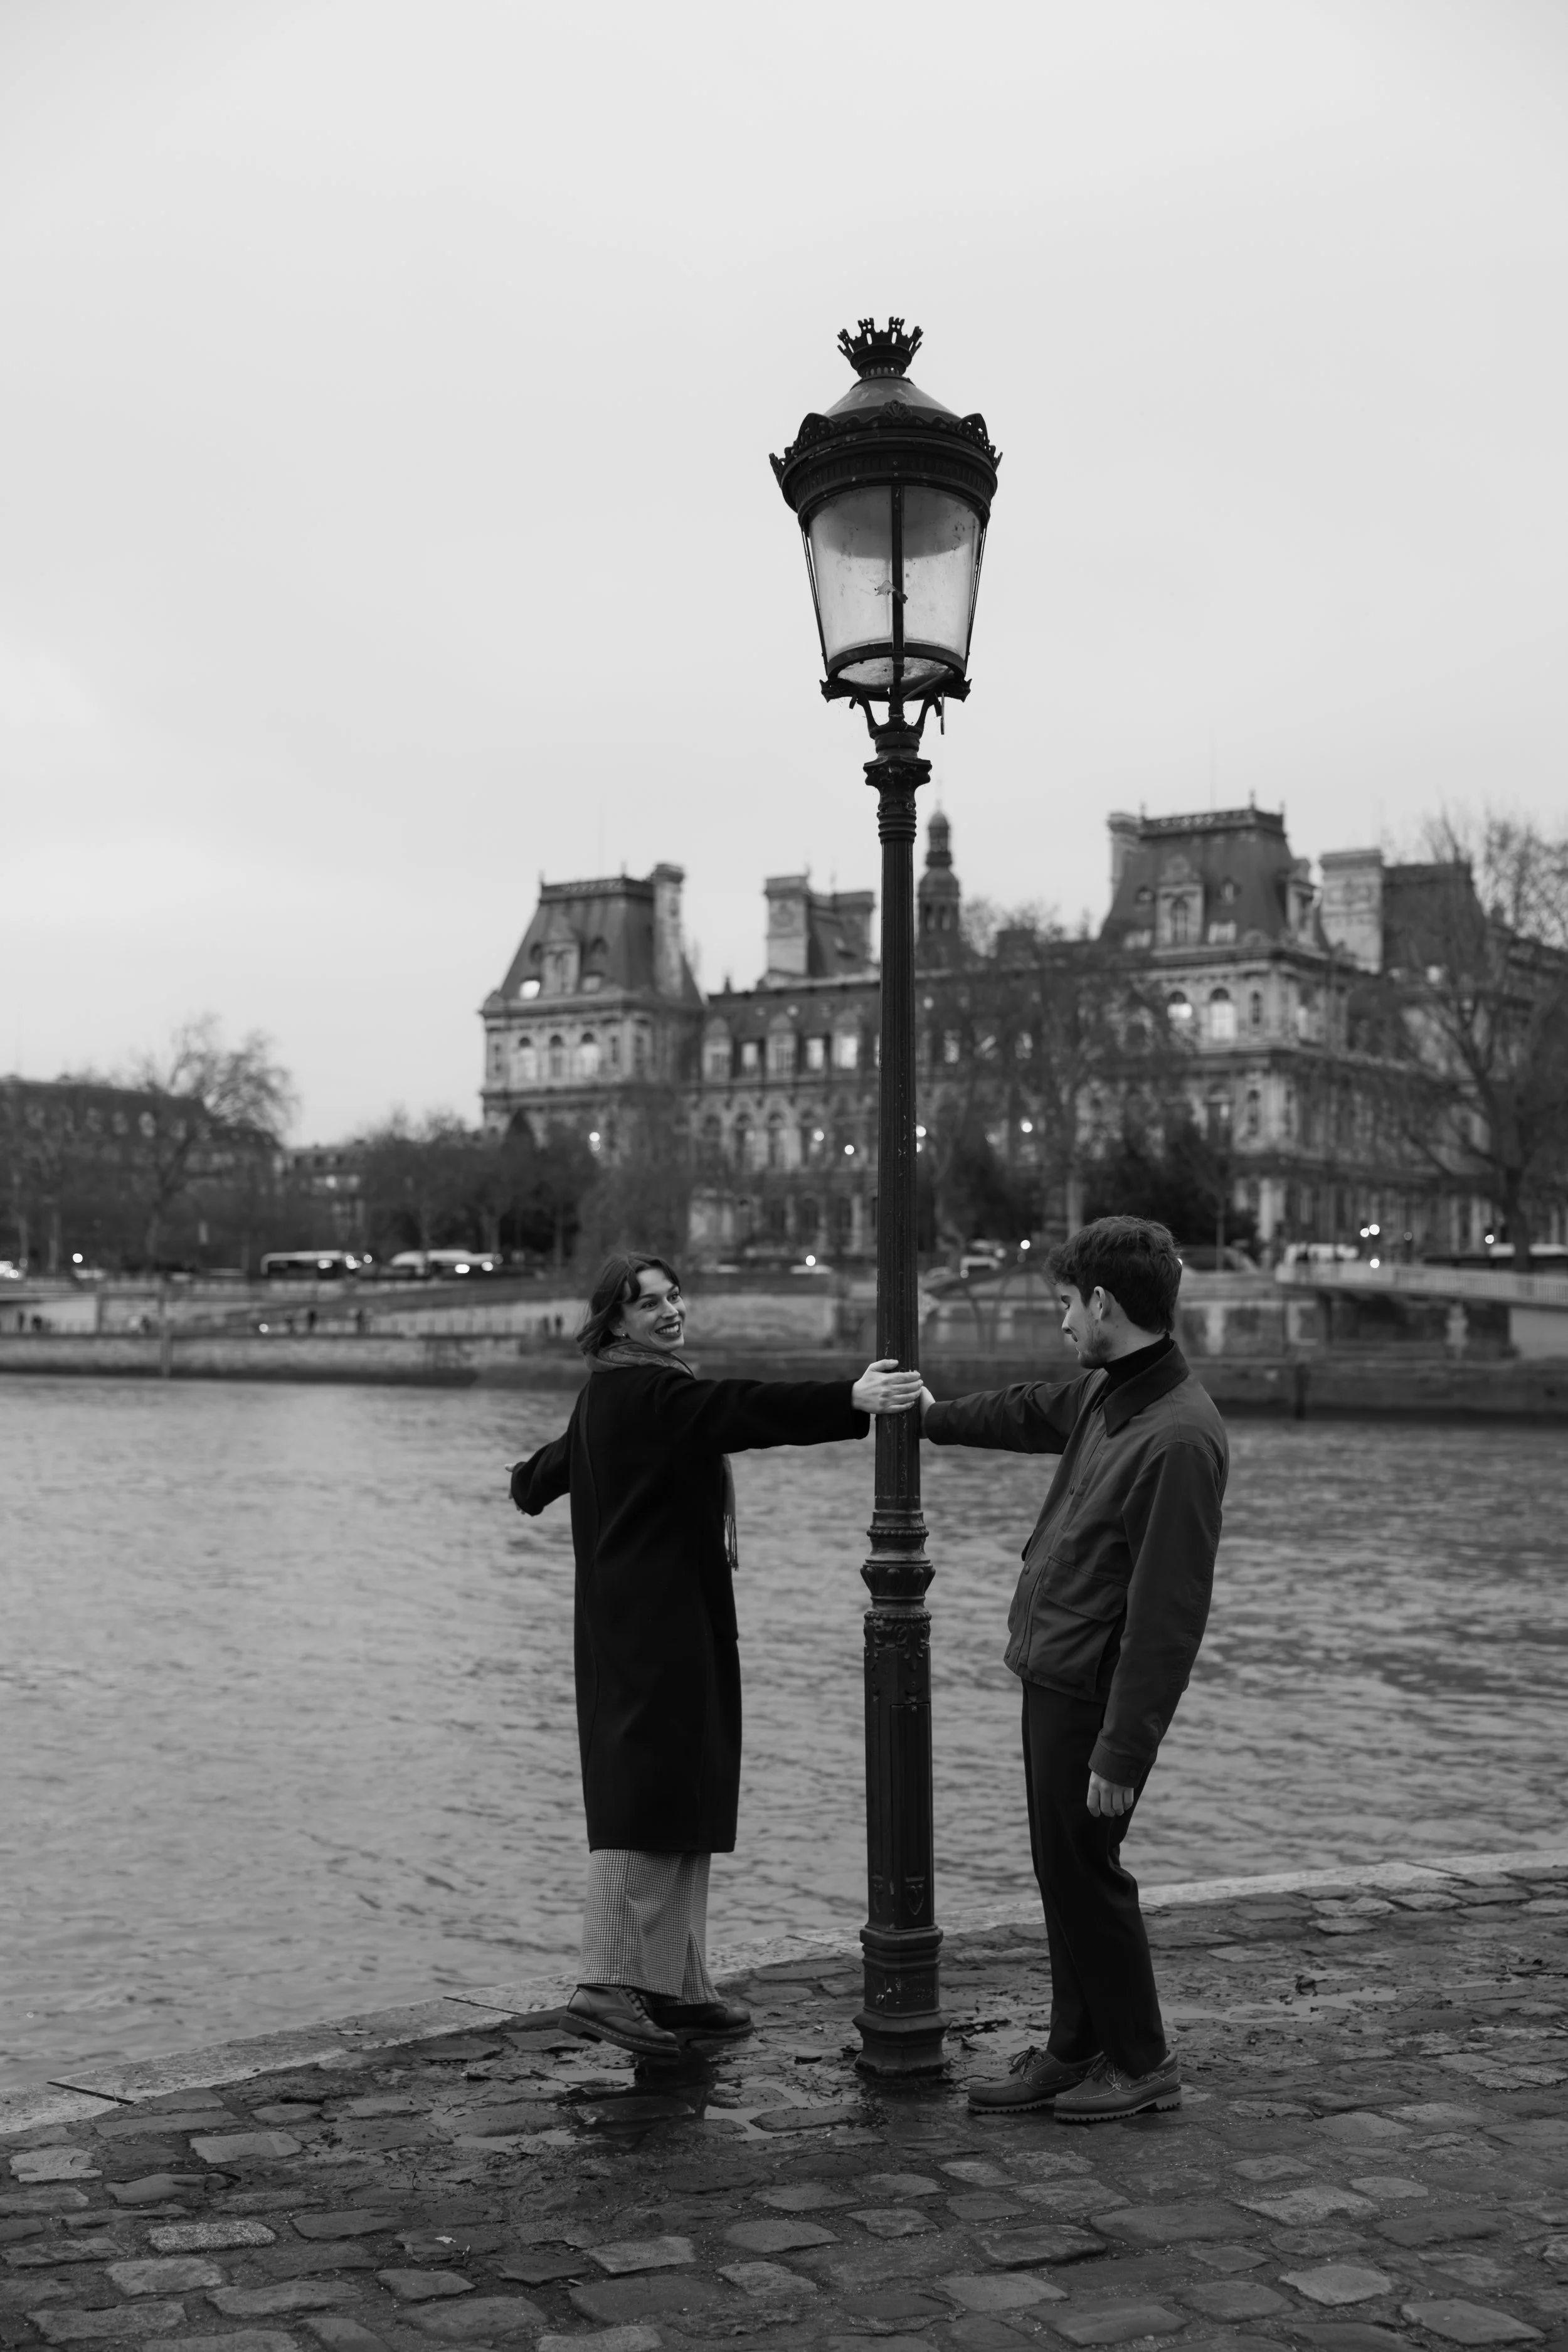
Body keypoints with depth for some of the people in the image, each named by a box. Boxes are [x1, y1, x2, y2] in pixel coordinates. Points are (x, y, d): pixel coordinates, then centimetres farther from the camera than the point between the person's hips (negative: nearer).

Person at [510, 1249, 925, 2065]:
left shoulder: (608, 1398, 19)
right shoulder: (647, 1393, -13)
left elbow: (537, 1482, 34)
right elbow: (741, 1408, -29)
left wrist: (534, 1475, 59)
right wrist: (851, 1401, -40)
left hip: (671, 1628, 11)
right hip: (655, 1629, -11)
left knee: (684, 1809, 11)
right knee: (647, 1796, -10)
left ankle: (675, 1988, 16)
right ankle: (607, 1987, -7)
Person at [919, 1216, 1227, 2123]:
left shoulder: (1180, 1437, -24)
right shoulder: (1104, 1392, 5)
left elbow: (1167, 1614, -25)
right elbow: (1034, 1411, 30)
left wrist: (1123, 1750, -23)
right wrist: (934, 1417, 44)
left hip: (1094, 1694, -9)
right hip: (1051, 1673, 9)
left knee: (1086, 1873, 3)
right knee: (1062, 1871, 16)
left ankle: (1143, 2064, 18)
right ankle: (1075, 2051, 27)